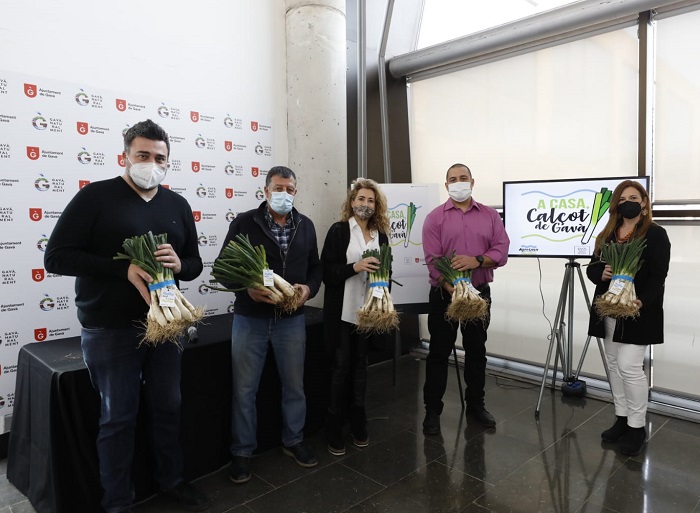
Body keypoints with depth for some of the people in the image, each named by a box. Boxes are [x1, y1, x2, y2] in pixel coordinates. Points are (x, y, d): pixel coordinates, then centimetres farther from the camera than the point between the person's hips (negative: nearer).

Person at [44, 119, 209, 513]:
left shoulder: (178, 205, 7)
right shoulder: (96, 196, -7)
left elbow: (195, 265, 11)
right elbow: (57, 257, -11)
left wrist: (179, 264, -14)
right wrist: (124, 269, -22)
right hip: (110, 329, -4)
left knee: (169, 407, 16)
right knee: (118, 417, 8)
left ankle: (172, 481, 36)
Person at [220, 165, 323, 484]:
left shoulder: (305, 226, 7)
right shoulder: (244, 223, -4)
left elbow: (315, 267, 11)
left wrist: (309, 288, -10)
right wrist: (247, 288, -22)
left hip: (292, 319, 3)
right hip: (250, 319, -3)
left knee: (294, 385, 15)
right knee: (244, 389, 7)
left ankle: (293, 441, 35)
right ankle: (241, 452, 25)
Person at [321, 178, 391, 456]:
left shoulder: (380, 235, 9)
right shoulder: (339, 230, -4)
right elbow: (326, 271, -10)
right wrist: (355, 267, -22)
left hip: (368, 311, 4)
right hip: (341, 311, -4)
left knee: (360, 365, 14)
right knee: (340, 367, 3)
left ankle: (358, 425, 27)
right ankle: (334, 430, 17)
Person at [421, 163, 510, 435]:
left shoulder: (490, 215, 6)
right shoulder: (435, 218, -2)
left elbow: (502, 251, -3)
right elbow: (432, 259, -12)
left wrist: (477, 260, -22)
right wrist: (453, 290, -24)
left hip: (479, 293, 3)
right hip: (444, 294, -2)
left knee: (476, 351, 14)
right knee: (439, 353, 4)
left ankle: (475, 404, 30)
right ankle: (432, 410, 16)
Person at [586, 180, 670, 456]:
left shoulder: (656, 234, -3)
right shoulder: (607, 234, 14)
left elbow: (658, 277, -11)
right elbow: (591, 267, 10)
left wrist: (642, 301, -26)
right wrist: (601, 273, -13)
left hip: (637, 313, -6)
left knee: (629, 366, -8)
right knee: (614, 365, 11)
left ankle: (637, 426, 8)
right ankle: (621, 419, 24)